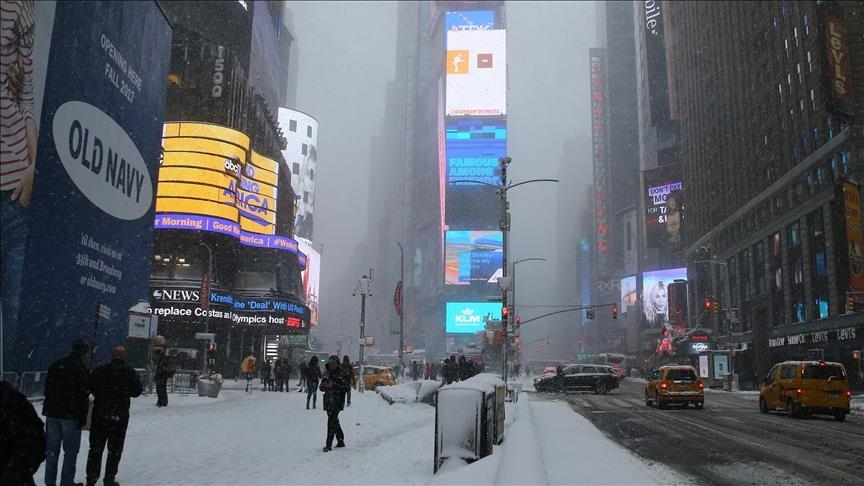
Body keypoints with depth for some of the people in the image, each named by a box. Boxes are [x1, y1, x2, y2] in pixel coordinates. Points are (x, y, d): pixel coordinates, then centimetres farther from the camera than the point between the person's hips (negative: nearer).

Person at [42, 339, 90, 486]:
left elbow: (47, 388, 14)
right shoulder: (81, 368, -12)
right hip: (71, 414, -6)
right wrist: (83, 416, -9)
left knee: (52, 450, 13)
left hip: (52, 413, 6)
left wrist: (50, 408, 19)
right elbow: (83, 394, -15)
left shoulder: (55, 365, 10)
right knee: (71, 451, 3)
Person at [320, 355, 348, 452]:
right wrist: (325, 385, -10)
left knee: (331, 420, -14)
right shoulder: (327, 373, 12)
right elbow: (321, 387, 13)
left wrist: (334, 385, -20)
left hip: (337, 400, -6)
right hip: (328, 400, 6)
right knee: (334, 420, 14)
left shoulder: (342, 374, -6)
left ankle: (329, 444, -14)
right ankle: (340, 441, 28)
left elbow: (345, 388, -12)